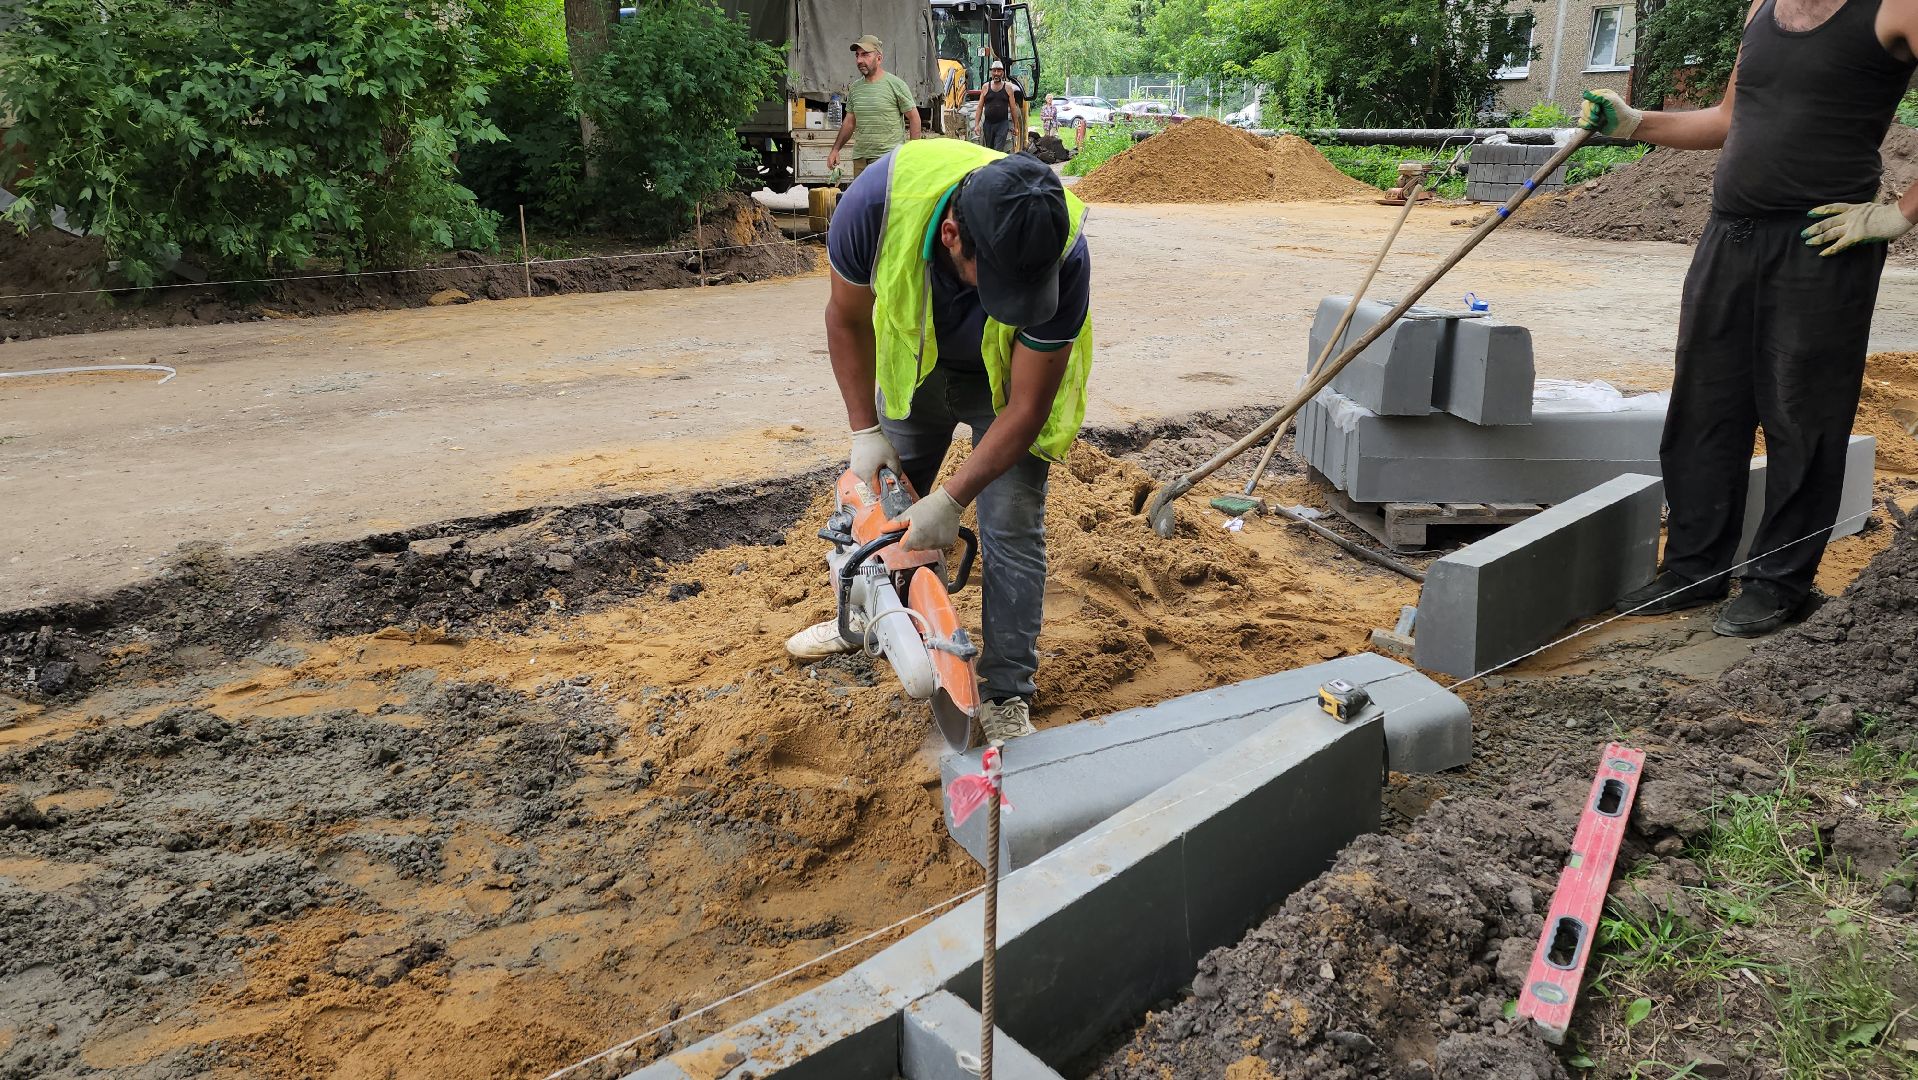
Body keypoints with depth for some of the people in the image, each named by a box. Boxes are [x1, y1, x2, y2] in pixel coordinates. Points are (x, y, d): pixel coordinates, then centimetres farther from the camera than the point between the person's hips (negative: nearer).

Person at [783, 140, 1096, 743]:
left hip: (1012, 379, -2)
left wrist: (951, 499, -32)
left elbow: (1027, 408, -30)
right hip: (915, 361, 3)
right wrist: (865, 430, -16)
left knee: (1011, 528, -9)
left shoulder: (1061, 255, -41)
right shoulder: (878, 201, -38)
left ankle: (1006, 695, 3)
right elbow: (848, 317, -16)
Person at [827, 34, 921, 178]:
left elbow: (914, 118, 0)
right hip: (860, 159, 6)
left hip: (889, 158, -6)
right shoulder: (854, 88, 13)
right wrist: (835, 149, 12)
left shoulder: (896, 84, -3)